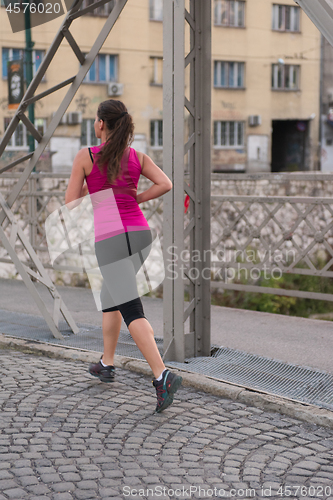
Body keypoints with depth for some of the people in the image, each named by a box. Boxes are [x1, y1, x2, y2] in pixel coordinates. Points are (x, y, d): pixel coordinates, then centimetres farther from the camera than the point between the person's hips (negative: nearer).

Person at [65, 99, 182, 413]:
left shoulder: (85, 156, -2)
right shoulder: (138, 156, 9)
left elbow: (70, 204, 0)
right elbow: (166, 185, -5)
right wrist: (133, 200, 8)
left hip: (111, 240, -5)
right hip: (140, 235, 6)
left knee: (133, 314, -9)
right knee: (110, 296, 26)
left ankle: (163, 376, -25)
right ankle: (106, 364, 33)